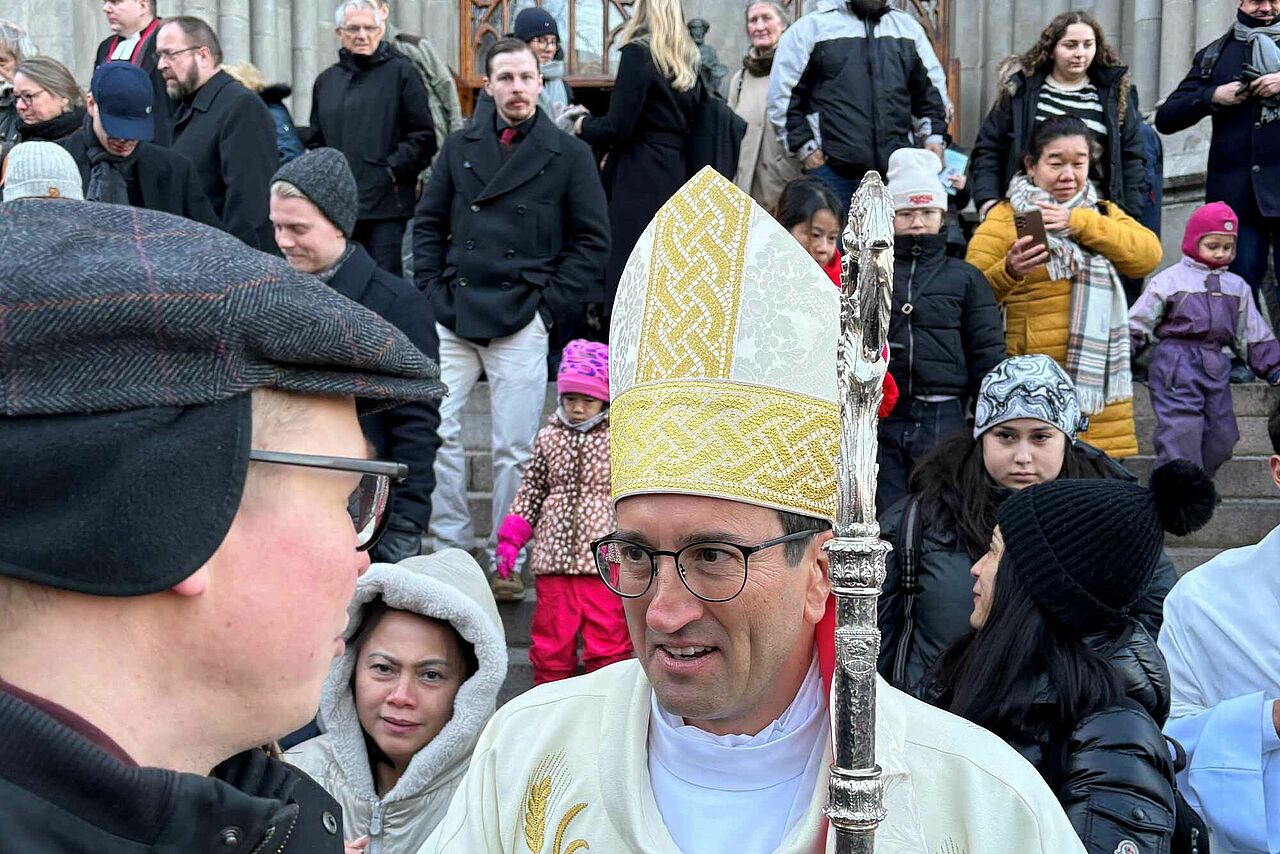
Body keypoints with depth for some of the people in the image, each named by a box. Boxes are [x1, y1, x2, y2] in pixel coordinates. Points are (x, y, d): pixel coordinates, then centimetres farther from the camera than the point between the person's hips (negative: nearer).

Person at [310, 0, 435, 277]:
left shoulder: (402, 72, 2)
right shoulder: (326, 80, 17)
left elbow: (424, 137, -2)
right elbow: (317, 141, 24)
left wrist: (392, 170, -10)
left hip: (386, 204, -5)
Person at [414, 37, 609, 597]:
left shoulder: (569, 155, 2)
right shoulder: (460, 147, 9)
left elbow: (592, 242, 2)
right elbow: (428, 224, 14)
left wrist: (549, 304, -5)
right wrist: (432, 292, 2)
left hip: (520, 324, -3)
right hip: (451, 318, 3)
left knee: (513, 448, 1)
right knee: (436, 431, 0)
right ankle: (452, 547, 14)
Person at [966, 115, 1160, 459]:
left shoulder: (1103, 214, 18)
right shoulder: (1005, 219, 2)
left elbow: (1148, 254, -2)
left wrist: (1080, 222, -10)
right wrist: (1008, 272, -27)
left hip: (1100, 387, 4)